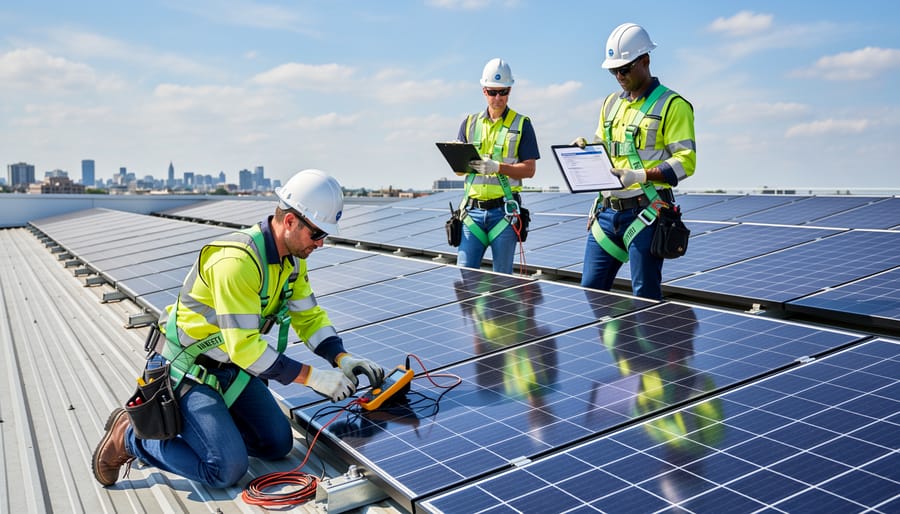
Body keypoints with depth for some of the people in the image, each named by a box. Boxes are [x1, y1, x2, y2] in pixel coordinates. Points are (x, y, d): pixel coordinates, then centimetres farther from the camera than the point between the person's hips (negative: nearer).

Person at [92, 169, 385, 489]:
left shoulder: (292, 258, -3)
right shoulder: (237, 261, -32)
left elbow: (309, 316, 4)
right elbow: (244, 347, -32)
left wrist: (342, 359, -12)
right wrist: (312, 377, -29)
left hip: (230, 367, 9)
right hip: (186, 369, -8)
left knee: (278, 445, 4)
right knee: (228, 468, -16)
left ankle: (192, 420, 18)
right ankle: (131, 435, 4)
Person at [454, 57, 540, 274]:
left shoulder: (521, 125, 4)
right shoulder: (470, 123, 12)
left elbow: (529, 169, -3)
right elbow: (458, 169, 10)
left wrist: (497, 167, -19)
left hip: (504, 210, -2)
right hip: (473, 209, 3)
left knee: (502, 278, 3)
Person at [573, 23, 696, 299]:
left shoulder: (672, 105, -4)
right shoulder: (611, 103, 17)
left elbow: (685, 160, -11)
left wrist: (642, 175, -24)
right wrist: (585, 150, 0)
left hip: (646, 213, -6)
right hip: (607, 211, 7)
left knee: (646, 297, 0)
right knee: (590, 289, 9)